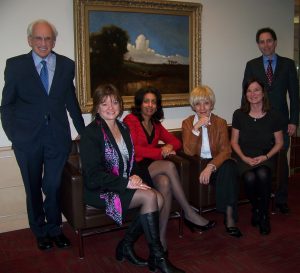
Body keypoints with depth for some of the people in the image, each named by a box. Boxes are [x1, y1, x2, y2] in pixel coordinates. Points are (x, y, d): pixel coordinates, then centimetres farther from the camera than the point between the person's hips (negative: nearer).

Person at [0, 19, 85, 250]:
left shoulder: (67, 65, 4)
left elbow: (71, 101, 10)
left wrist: (83, 131, 9)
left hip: (58, 136, 1)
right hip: (27, 138, 0)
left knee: (54, 187, 9)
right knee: (33, 188, 14)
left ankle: (54, 228, 32)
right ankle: (40, 231, 34)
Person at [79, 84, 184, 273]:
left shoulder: (123, 128, 12)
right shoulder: (91, 133, -11)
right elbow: (94, 175, -17)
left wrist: (136, 176, -6)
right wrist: (126, 183, -22)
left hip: (124, 185, 7)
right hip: (100, 191, -7)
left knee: (159, 199, -18)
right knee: (150, 197, -25)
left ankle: (126, 246, -2)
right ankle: (157, 257, -12)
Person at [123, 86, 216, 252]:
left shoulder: (156, 124, 21)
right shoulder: (130, 120, -1)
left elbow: (176, 141, 18)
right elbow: (133, 149, -12)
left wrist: (169, 147, -6)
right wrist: (160, 152, -13)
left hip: (152, 167, 6)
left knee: (165, 183, -31)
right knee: (169, 166, -30)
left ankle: (162, 237, -27)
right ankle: (189, 214, -19)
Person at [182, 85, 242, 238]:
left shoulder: (220, 122, 5)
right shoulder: (187, 123, 4)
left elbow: (225, 150, -7)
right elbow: (188, 152, -9)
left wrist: (210, 166, -26)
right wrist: (196, 128, -20)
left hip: (216, 162, 1)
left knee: (229, 166, -33)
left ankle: (229, 217, -28)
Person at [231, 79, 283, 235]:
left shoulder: (273, 116, -1)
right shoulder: (239, 115, -1)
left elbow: (279, 143, 7)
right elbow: (234, 141, 4)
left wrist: (265, 157, -9)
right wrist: (244, 158, -11)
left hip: (265, 157, 0)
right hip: (244, 157, 0)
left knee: (263, 174, -33)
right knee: (249, 177, -31)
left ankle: (264, 216, -10)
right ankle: (255, 209, 2)